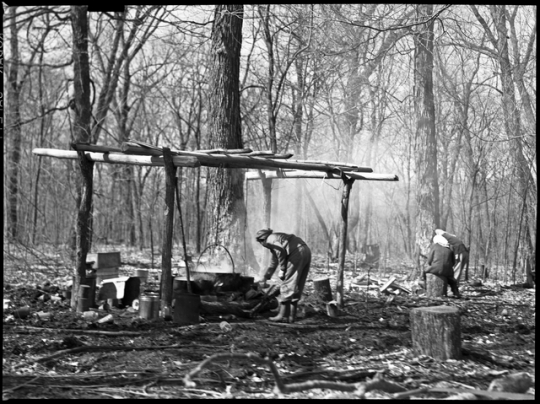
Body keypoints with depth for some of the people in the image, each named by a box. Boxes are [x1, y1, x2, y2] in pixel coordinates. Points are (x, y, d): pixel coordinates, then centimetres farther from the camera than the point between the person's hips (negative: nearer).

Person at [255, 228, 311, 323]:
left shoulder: (270, 240, 3)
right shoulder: (276, 238, 31)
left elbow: (280, 251, -17)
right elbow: (274, 262, 43)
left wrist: (282, 269, -8)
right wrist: (266, 276, 53)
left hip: (298, 253, -9)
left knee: (287, 284, -5)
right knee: (296, 286, 11)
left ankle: (283, 315, -5)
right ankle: (292, 315, 13)